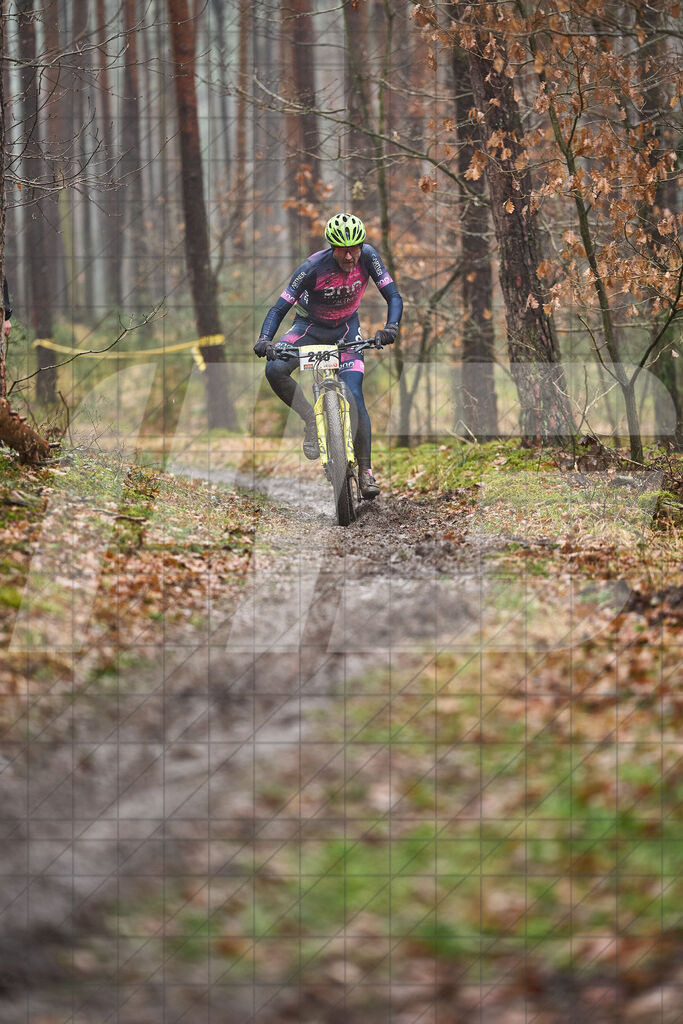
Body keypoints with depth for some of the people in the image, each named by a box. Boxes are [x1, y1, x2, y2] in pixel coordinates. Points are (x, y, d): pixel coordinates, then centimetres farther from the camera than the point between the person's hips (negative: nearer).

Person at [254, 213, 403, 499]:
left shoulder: (367, 257, -23)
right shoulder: (313, 267, -29)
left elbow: (393, 297, -20)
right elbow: (280, 307, -27)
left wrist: (391, 327, -40)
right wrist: (264, 340, -44)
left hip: (346, 329, 1)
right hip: (309, 325, -1)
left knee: (353, 395, -14)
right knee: (274, 370, -27)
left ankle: (365, 470, -5)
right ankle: (311, 420, -5)